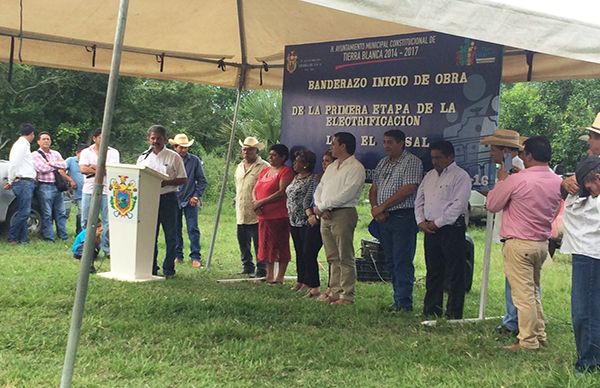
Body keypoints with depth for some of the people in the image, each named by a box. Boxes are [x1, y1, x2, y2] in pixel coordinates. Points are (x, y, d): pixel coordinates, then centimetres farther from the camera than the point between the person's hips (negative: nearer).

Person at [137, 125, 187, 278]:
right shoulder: (143, 157, 9)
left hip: (167, 198, -3)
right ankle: (151, 268, 16)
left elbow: (183, 180, -1)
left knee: (170, 235, 1)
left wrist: (166, 182, -16)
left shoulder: (174, 157, 0)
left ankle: (168, 269, 9)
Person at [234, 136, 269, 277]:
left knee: (259, 245, -4)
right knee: (243, 244, 14)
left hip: (256, 215, -8)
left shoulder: (264, 167, -8)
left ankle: (261, 271, 2)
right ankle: (247, 268, 25)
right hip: (241, 214, 8)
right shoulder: (240, 167, 18)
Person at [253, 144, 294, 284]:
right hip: (264, 215, 8)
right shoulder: (265, 171, 19)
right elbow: (255, 190, 17)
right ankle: (269, 275, 18)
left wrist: (261, 202, -14)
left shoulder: (286, 171, -7)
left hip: (279, 215, -8)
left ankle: (280, 276, 3)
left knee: (280, 246, -2)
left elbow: (282, 192, -17)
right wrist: (255, 202, -5)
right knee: (266, 245, 10)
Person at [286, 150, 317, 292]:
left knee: (307, 252, -5)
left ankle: (309, 283, 0)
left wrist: (310, 216, -19)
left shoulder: (312, 179, -13)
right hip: (294, 221, 9)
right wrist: (290, 216, 19)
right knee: (299, 252, 13)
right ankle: (300, 280, 20)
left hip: (305, 222, -9)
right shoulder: (296, 177, 15)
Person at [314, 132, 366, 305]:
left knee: (345, 258, -6)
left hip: (343, 214, -8)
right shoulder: (331, 167, 21)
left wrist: (321, 206, -11)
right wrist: (321, 208, -3)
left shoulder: (355, 168, -6)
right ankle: (335, 292, 13)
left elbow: (346, 194, -17)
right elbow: (319, 190, 17)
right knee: (332, 258, 9)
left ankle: (347, 296, -4)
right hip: (326, 215, 8)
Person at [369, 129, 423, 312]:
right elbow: (373, 189, 18)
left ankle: (404, 302, -7)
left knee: (402, 261, -9)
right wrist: (375, 208, -2)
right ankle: (398, 299, 16)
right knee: (391, 261, 10)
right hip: (384, 218, 8)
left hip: (403, 217, -8)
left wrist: (382, 206, -13)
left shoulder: (412, 162, -7)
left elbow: (408, 189, -17)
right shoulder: (383, 163, 18)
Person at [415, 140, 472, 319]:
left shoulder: (460, 176, -6)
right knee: (433, 272, 11)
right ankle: (431, 310, 18)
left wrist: (437, 223, -14)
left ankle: (454, 314, 1)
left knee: (455, 274, -3)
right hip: (430, 230, 7)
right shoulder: (429, 176, 18)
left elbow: (458, 205, -15)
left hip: (452, 229, -7)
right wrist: (421, 221, 3)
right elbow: (419, 201, 20)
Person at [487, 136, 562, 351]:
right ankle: (539, 335, 24)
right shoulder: (557, 182, 2)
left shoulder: (517, 180, -17)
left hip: (519, 244, -7)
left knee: (523, 293, -2)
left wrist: (502, 180, 9)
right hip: (543, 243, 7)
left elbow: (492, 205, -5)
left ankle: (528, 341, 2)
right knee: (533, 291, 19)